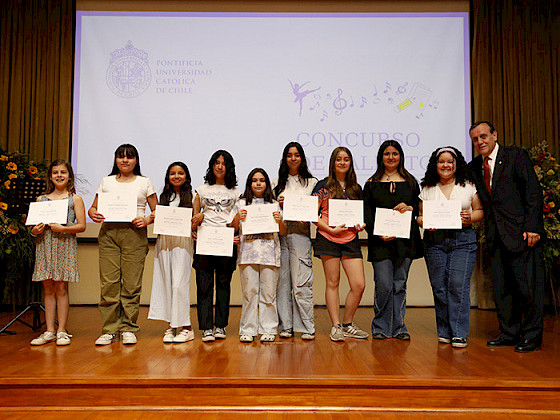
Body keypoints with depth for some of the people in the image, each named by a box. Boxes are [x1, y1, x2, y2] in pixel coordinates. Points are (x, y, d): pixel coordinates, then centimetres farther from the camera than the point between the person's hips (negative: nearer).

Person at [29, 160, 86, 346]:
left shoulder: (75, 199, 4)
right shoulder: (41, 199, 13)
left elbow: (81, 226, -2)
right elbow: (33, 227, 15)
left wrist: (62, 228, -16)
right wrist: (35, 230, -8)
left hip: (64, 245, -3)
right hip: (45, 245, 3)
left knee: (61, 288, -3)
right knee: (48, 288, 6)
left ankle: (61, 331, 5)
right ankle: (49, 331, 12)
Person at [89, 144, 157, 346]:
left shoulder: (145, 182, 12)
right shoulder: (106, 182, 17)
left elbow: (157, 211, 9)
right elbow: (93, 207, 16)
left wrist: (147, 220, -10)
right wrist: (93, 214, -6)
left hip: (135, 233, -1)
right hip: (108, 233, 2)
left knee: (132, 282, -4)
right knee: (108, 282, -4)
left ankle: (129, 329, 6)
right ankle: (109, 330, 5)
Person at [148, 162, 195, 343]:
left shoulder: (192, 195, 6)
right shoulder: (164, 196, 17)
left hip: (183, 241, -4)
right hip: (164, 240, 4)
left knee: (179, 283, -9)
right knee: (166, 282, 3)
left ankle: (185, 327, -2)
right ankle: (171, 325, 12)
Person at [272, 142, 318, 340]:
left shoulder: (311, 182, 9)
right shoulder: (277, 183, 16)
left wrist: (306, 217, -13)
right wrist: (278, 204, -4)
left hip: (300, 233, -3)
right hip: (279, 233, 3)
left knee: (301, 282, -5)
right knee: (282, 281, 4)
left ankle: (307, 327, 2)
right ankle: (285, 326, 12)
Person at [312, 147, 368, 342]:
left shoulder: (356, 188, 14)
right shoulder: (323, 186, 2)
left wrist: (361, 224, 0)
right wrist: (330, 229, -12)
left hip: (351, 239, 4)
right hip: (328, 239, -3)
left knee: (359, 285, -3)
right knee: (333, 283, 2)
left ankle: (347, 324, 16)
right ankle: (336, 326, 13)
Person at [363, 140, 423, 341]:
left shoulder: (410, 181, 14)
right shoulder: (372, 183, 9)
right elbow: (366, 213, 3)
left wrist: (410, 208, -8)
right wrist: (378, 233, -12)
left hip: (405, 239, 2)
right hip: (380, 241, -1)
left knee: (400, 285, 5)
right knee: (383, 286, -5)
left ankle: (398, 327, 15)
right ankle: (380, 327, 10)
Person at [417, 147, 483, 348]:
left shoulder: (468, 187, 9)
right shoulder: (427, 190, 12)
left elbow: (480, 210, 12)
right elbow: (420, 216, 13)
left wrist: (470, 218, -9)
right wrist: (424, 222, -9)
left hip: (463, 239, -1)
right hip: (434, 241, 2)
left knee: (458, 286, -10)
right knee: (439, 287, 1)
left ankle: (459, 334, -3)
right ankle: (444, 332, 13)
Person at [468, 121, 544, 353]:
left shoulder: (516, 155, -2)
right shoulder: (474, 166, 13)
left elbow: (533, 190, -7)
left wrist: (532, 226, -14)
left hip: (522, 232, -5)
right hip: (496, 236, 6)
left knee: (528, 286, -1)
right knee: (501, 288, 9)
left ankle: (531, 336, 11)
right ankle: (509, 333, 21)